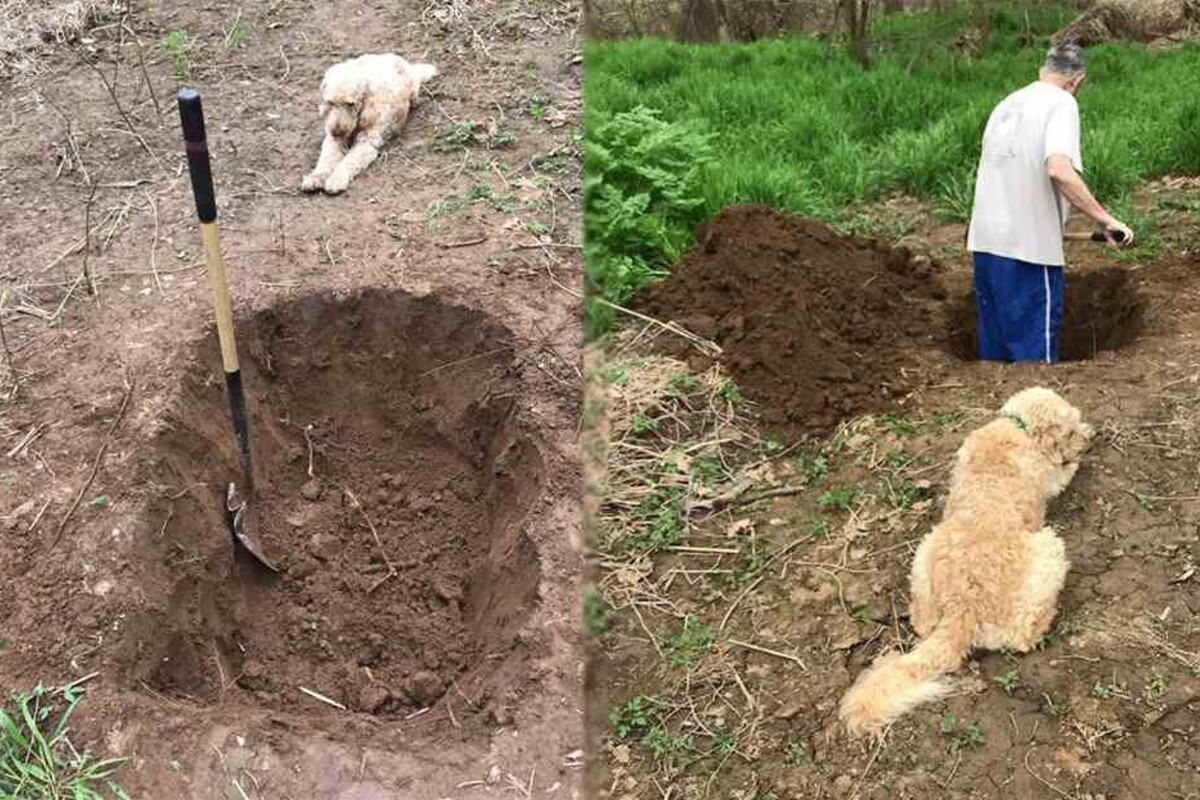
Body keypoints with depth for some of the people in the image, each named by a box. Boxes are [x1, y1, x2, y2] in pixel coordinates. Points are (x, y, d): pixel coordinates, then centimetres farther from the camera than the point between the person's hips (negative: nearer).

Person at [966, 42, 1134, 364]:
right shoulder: (1061, 103, -7)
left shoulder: (1007, 103, 17)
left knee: (995, 348, 15)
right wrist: (1105, 219, -19)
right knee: (1034, 350, -1)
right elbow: (1059, 169, -24)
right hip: (1029, 245, -7)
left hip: (984, 241, 8)